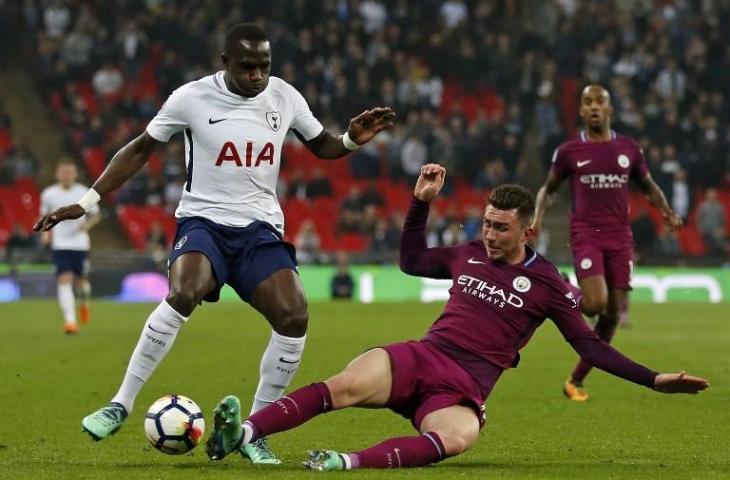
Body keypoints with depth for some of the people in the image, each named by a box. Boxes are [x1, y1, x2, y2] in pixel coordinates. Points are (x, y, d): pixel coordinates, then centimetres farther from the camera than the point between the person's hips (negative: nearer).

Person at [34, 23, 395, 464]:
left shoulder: (285, 97, 2)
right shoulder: (192, 98, -6)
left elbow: (322, 146, 17)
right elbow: (141, 149, 4)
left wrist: (353, 140, -6)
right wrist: (86, 202, 1)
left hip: (260, 228, 3)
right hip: (203, 221, -3)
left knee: (294, 316, -20)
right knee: (183, 294, -34)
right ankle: (121, 406, -21)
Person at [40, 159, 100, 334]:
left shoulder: (84, 193, -1)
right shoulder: (49, 194, 1)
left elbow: (95, 216, 9)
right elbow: (45, 216, 15)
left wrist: (87, 225, -12)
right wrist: (45, 232, -3)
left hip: (80, 244, 1)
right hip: (60, 245, -1)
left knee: (81, 280, 10)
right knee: (64, 280, -16)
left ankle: (84, 303, 46)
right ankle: (70, 321, -20)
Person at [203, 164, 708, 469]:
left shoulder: (547, 283, 3)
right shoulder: (469, 255, 16)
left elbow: (589, 345, 4)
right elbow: (412, 260, 31)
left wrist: (655, 379, -4)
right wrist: (422, 201, 22)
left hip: (463, 391, -3)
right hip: (418, 358, 3)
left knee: (455, 439, -41)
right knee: (343, 386, -30)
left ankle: (346, 463, -53)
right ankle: (242, 433, -44)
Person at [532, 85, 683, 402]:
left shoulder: (628, 149, 8)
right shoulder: (568, 152, 2)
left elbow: (649, 187, 18)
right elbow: (548, 189, 14)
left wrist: (666, 211, -1)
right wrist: (538, 216, -5)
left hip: (620, 236, 3)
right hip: (586, 234, -3)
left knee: (613, 314, 1)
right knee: (596, 303, -23)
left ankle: (576, 381, 13)